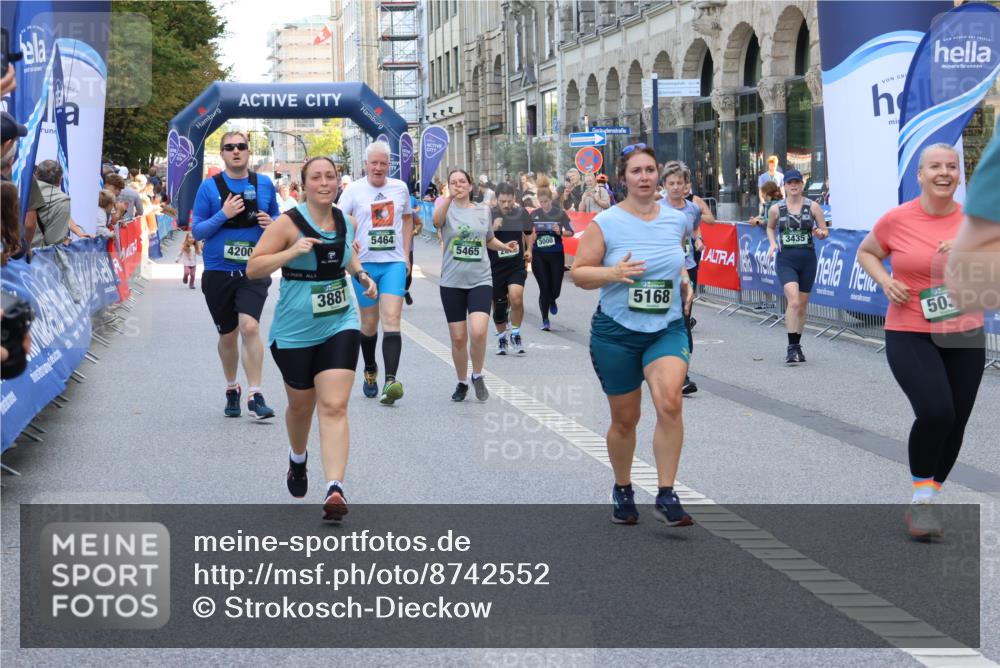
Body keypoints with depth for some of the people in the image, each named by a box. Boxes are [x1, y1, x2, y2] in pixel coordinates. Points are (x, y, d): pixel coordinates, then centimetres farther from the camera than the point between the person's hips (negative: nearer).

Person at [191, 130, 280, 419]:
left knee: (250, 327, -20)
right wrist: (223, 215, -16)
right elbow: (197, 231, -1)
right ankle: (232, 390, 34)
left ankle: (255, 395, -15)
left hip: (253, 271, -1)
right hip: (218, 271, 1)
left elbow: (278, 217, 16)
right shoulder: (209, 186, -2)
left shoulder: (264, 184, 3)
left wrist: (271, 223, -7)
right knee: (228, 335, 13)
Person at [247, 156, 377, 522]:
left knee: (334, 406, -12)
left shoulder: (347, 223, 4)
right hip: (294, 332, -2)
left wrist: (361, 274, 7)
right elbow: (253, 268, -12)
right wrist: (292, 252, -25)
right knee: (301, 405, 14)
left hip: (340, 326, 2)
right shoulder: (289, 223, -11)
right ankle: (297, 460, 46)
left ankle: (334, 488, -20)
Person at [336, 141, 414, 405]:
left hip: (394, 262, 0)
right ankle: (370, 371, 35)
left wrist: (406, 256, 15)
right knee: (369, 323, 10)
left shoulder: (400, 188, 7)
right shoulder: (354, 189, -1)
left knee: (391, 319, -15)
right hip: (364, 263, 0)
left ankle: (390, 381, -23)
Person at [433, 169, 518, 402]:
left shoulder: (484, 211, 7)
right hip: (452, 282, 0)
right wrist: (450, 197, -42)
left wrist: (504, 246, 3)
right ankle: (462, 382, 25)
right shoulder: (447, 209, 0)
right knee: (458, 338, 4)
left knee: (478, 332, -19)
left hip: (480, 280, 0)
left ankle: (477, 376, 6)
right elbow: (437, 221, -26)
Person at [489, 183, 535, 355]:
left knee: (516, 298, -22)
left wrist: (529, 250, 7)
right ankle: (501, 337, 33)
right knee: (498, 305, 9)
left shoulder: (521, 213, 0)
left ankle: (515, 334, -2)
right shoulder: (489, 216, -7)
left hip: (517, 265, 0)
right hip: (495, 267, 0)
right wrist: (493, 229, -23)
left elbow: (528, 232, 20)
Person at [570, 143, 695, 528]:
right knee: (624, 420, 9)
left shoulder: (676, 220, 4)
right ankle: (623, 491, 34)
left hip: (667, 330, 2)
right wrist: (613, 272, -23)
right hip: (616, 333, -1)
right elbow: (579, 274, -6)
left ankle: (666, 496, -13)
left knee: (670, 402, -22)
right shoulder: (605, 223, -7)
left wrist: (685, 281, 5)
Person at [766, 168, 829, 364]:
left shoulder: (813, 206, 0)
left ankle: (796, 346, 27)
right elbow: (770, 227, 19)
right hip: (785, 260, -2)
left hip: (807, 260, 2)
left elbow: (825, 231, 7)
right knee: (793, 301, -20)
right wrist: (772, 244, 2)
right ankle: (792, 347, -16)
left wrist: (820, 233, -16)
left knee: (802, 305, 11)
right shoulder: (776, 209, 0)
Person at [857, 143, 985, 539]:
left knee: (955, 424, 7)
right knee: (935, 413, -23)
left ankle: (924, 502, 27)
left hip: (965, 337, 4)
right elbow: (866, 253, 11)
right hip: (910, 335, -4)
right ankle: (920, 499, -3)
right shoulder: (897, 220, -6)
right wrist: (885, 282, -7)